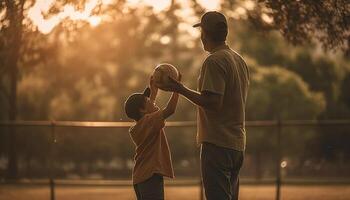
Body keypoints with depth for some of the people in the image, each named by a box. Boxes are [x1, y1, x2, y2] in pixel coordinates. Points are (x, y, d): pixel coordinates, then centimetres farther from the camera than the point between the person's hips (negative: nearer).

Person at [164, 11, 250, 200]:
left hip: (217, 143, -9)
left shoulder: (214, 61, -13)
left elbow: (213, 103, -21)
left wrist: (181, 90, -12)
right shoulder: (240, 61, 16)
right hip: (237, 144, 9)